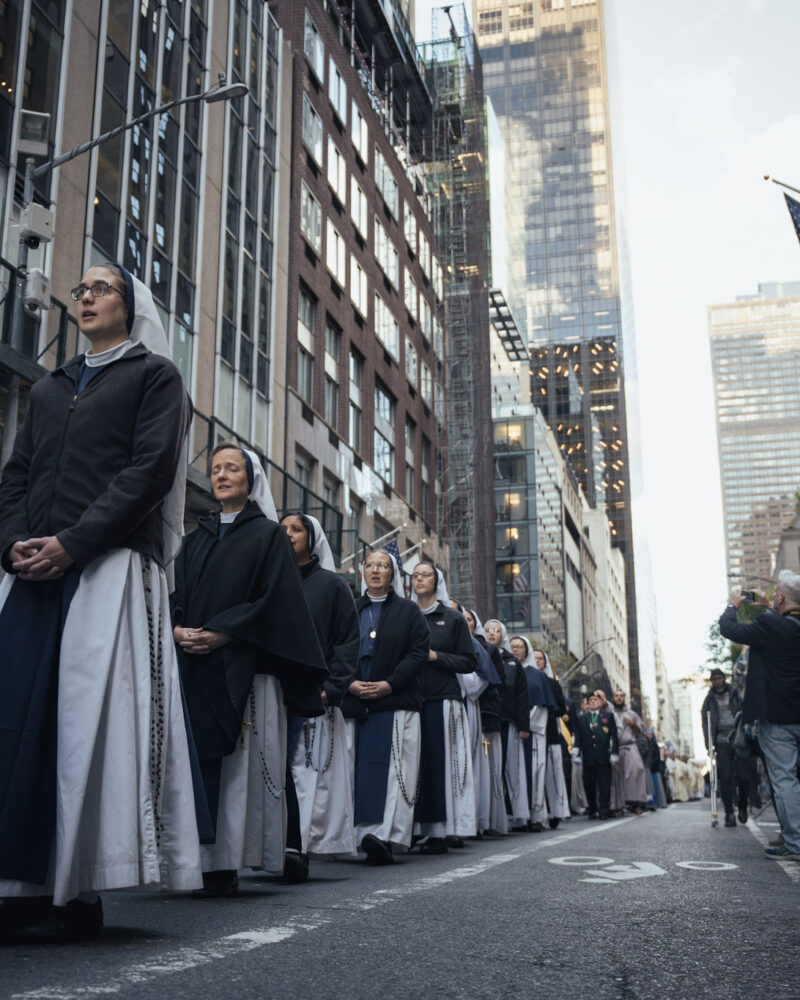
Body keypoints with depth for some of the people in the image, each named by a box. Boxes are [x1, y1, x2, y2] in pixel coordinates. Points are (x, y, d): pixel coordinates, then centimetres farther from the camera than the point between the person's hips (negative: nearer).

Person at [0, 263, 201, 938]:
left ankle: (79, 889, -6)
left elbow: (151, 467, -5)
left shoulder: (155, 374, 9)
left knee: (90, 716, -10)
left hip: (111, 565, -5)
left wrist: (71, 543, -13)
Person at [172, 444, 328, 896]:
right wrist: (178, 628, -7)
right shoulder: (196, 539, 21)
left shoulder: (268, 534, 6)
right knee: (198, 757, -2)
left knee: (238, 762, -7)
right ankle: (196, 858, 0)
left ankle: (226, 863, -5)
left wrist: (221, 634, -14)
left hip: (243, 665, -4)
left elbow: (273, 597, -5)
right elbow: (176, 592, 15)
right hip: (194, 663, 4)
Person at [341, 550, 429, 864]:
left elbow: (419, 651, 1)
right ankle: (362, 834, 1)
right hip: (354, 702, 2)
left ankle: (386, 836, -18)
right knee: (358, 770, -2)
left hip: (395, 702, -2)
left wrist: (389, 684, -10)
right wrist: (349, 683, -8)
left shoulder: (408, 610, 12)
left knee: (393, 769, -11)